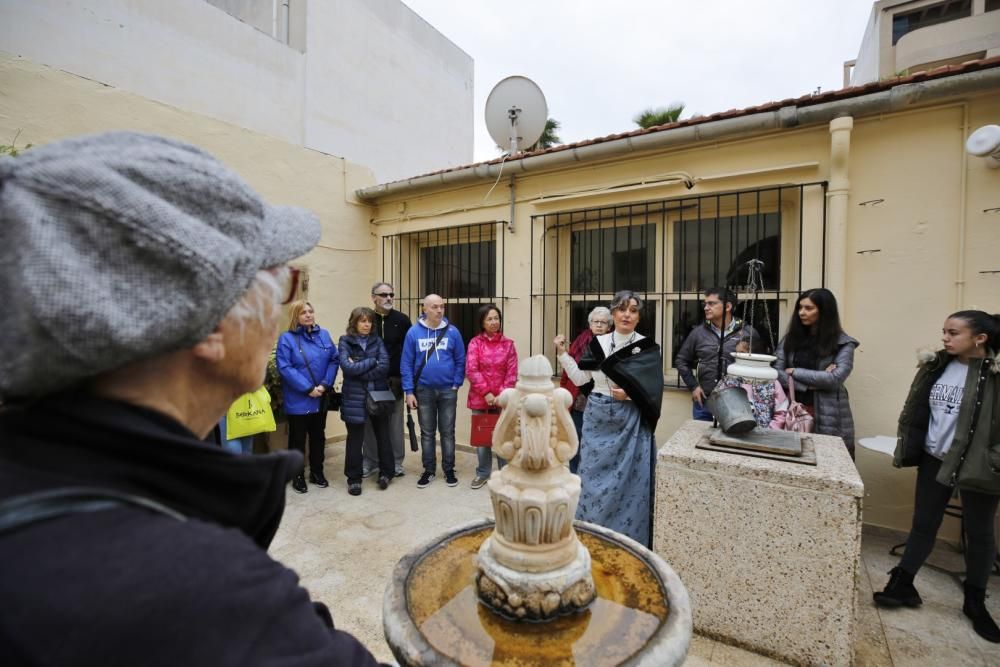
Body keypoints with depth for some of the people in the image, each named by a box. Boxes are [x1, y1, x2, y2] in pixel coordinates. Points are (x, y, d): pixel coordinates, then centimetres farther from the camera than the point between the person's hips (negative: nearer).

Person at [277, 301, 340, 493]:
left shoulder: (324, 334, 4)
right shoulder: (286, 338, -9)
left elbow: (334, 360, 2)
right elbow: (284, 368, -16)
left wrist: (325, 385, -11)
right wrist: (308, 388, -18)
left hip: (321, 398, 4)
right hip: (298, 399, -4)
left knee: (318, 436, 15)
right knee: (298, 438, 9)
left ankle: (317, 472, 31)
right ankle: (298, 476, 24)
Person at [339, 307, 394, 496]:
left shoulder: (377, 341, 6)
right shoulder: (345, 342, 0)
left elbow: (385, 366, -8)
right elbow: (347, 367, -17)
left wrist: (360, 373, -15)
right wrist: (372, 361, -11)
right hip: (355, 397, -2)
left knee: (383, 435, 11)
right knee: (355, 439, 7)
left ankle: (386, 472, 27)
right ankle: (354, 478, 21)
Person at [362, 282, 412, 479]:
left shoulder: (402, 320, 2)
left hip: (395, 380, -1)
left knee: (395, 422, 7)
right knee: (370, 422, 8)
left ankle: (396, 463, 20)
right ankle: (371, 462, 23)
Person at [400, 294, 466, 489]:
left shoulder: (452, 332, -4)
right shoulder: (414, 332, -5)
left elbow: (460, 361, 0)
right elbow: (406, 363, -3)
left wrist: (456, 385, -6)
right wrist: (409, 391, -7)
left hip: (447, 391, 0)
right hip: (424, 391, 0)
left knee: (447, 432, 9)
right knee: (427, 433, 12)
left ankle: (449, 470, 23)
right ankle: (429, 470, 26)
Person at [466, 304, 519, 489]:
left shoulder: (508, 344, 4)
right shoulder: (475, 342, 0)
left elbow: (512, 373, 0)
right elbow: (471, 370, -8)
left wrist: (502, 395, -11)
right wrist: (486, 393, -14)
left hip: (502, 399, 0)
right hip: (480, 398, 0)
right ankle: (483, 473, 28)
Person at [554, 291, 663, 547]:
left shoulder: (647, 348, -5)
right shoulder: (598, 343, 3)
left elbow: (653, 390, -5)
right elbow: (580, 378, 6)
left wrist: (630, 394, -21)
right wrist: (562, 353, 0)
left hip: (630, 421, -3)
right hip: (598, 417, 3)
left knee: (627, 478, 4)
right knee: (594, 474, 11)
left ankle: (627, 538, 23)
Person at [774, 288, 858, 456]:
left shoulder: (843, 343, -1)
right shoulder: (790, 338, 7)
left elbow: (835, 379, -14)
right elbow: (776, 373, -2)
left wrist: (795, 372, -9)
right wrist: (809, 384, -13)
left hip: (827, 417, -2)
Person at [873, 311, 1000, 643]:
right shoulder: (936, 366, 1)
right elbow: (916, 410, 7)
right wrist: (905, 448, 6)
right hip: (934, 460, 4)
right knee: (923, 525, 13)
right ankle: (902, 584, 24)